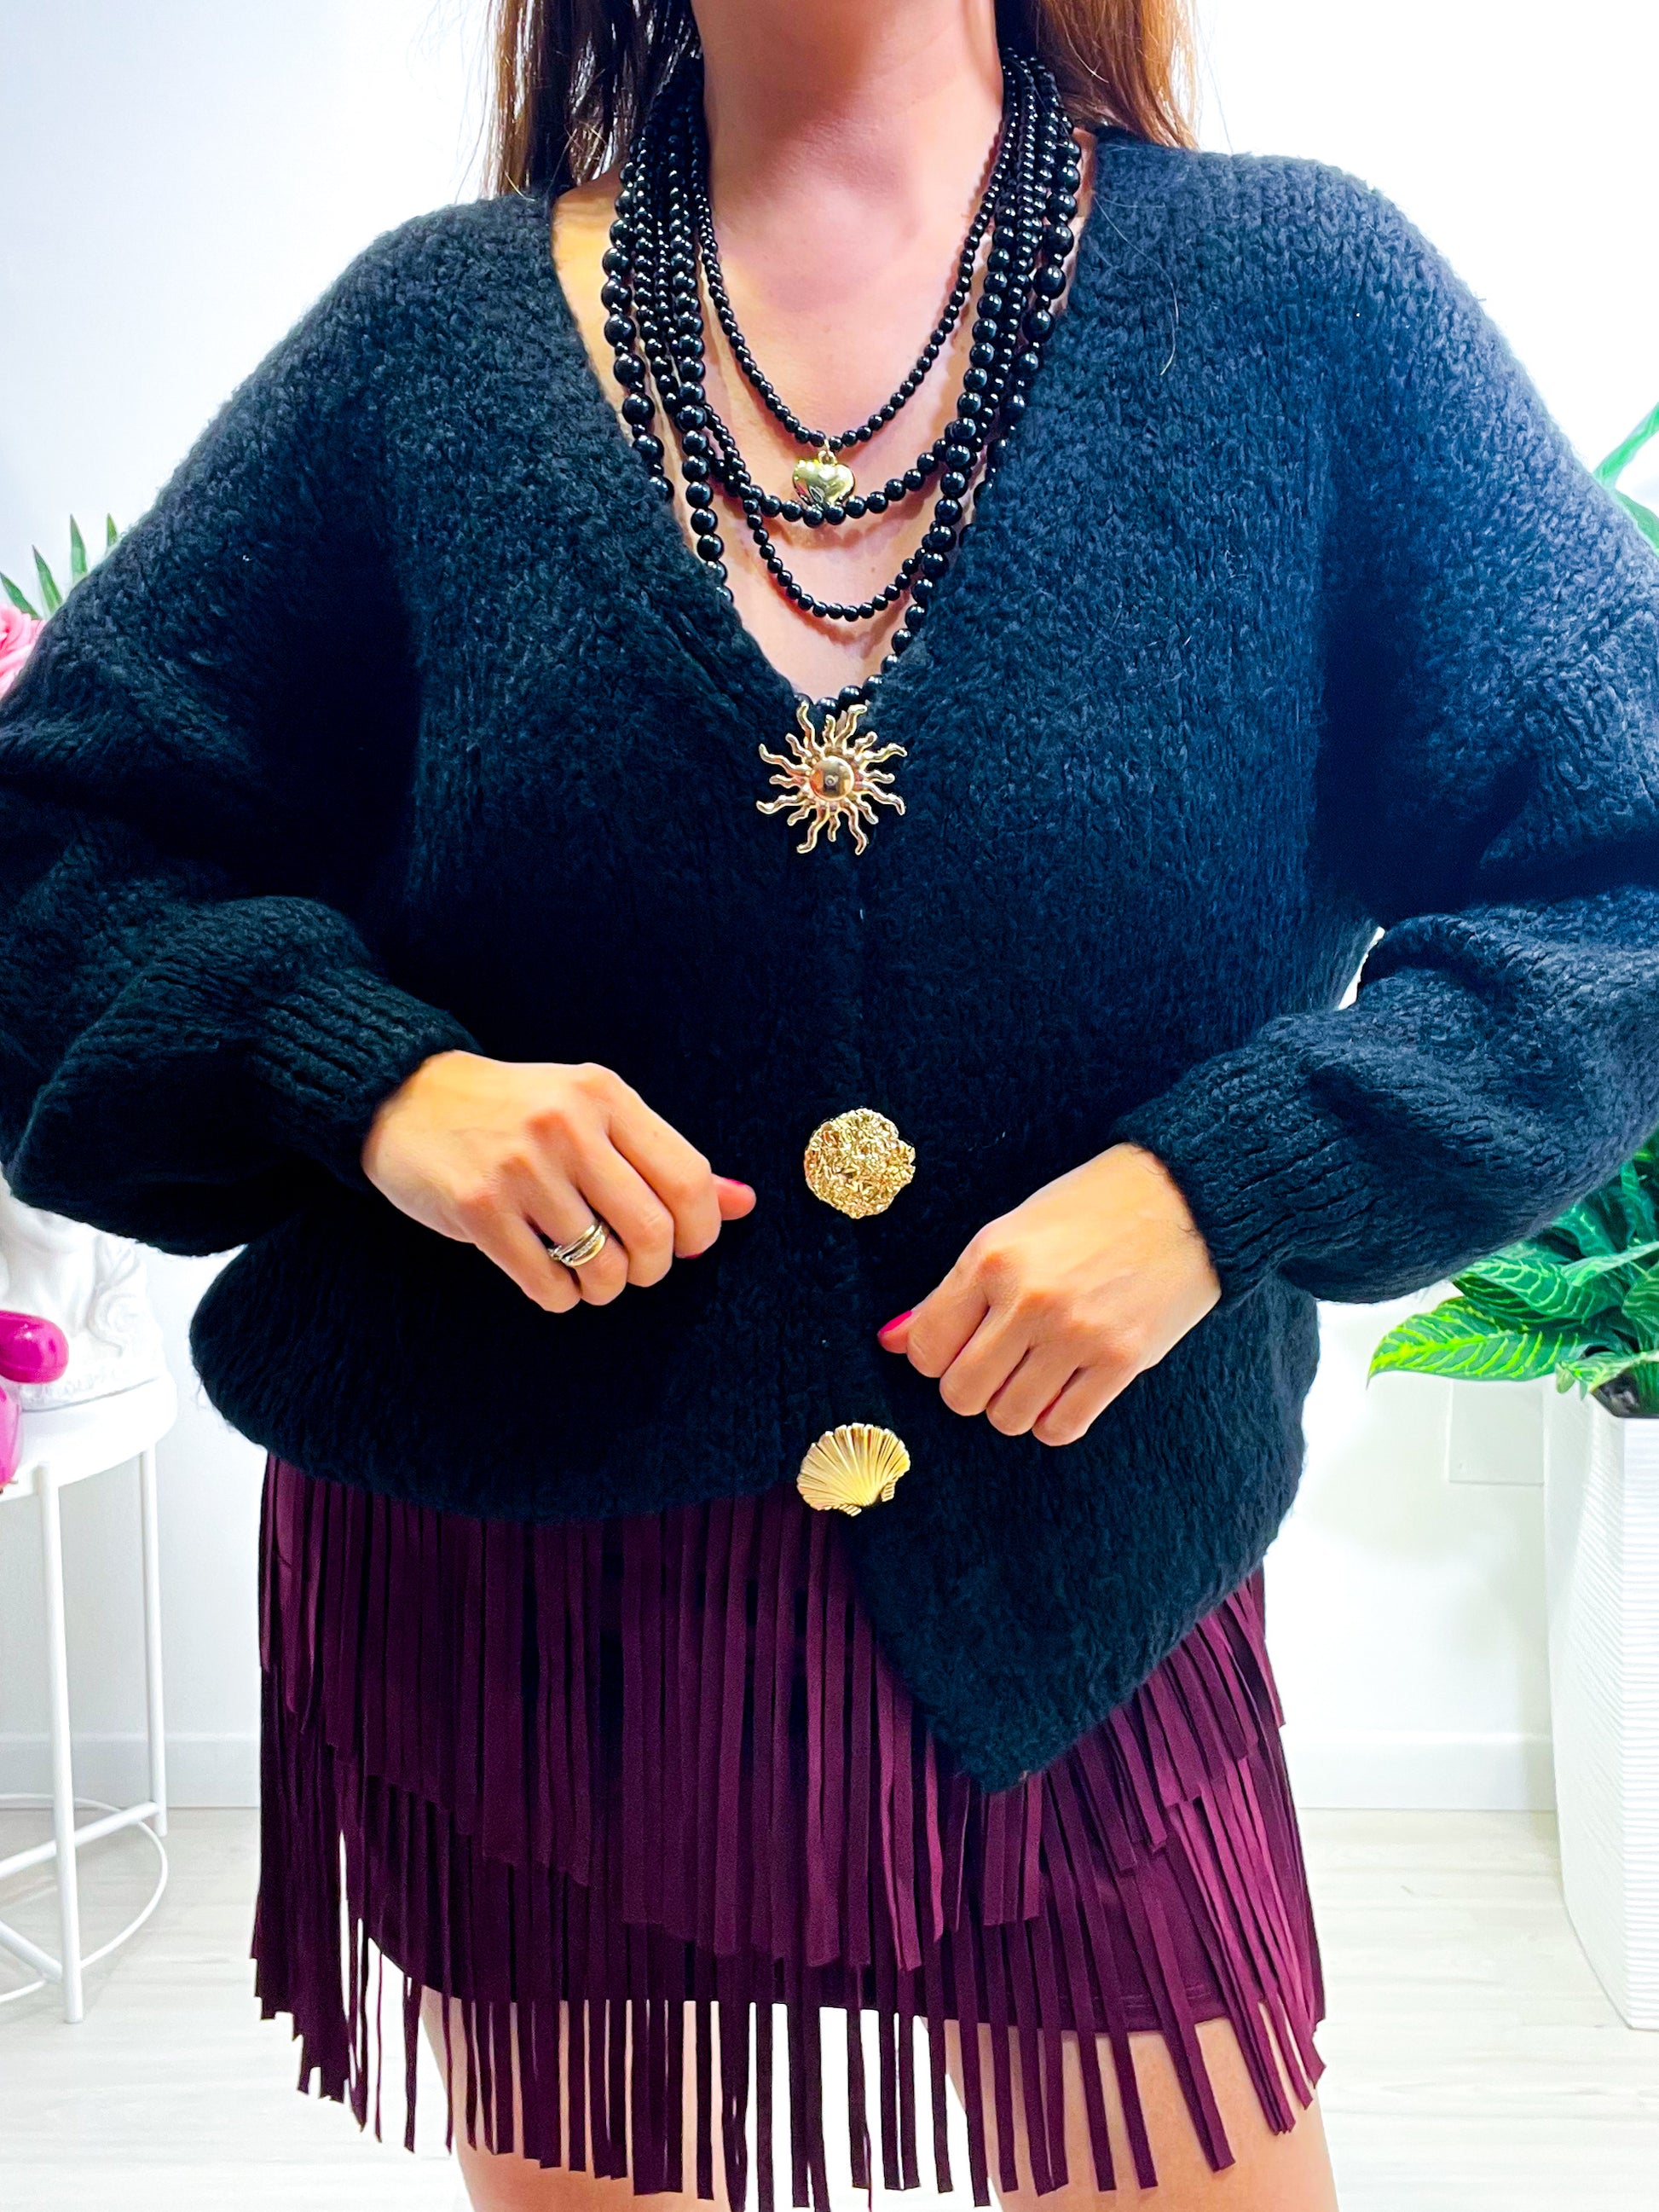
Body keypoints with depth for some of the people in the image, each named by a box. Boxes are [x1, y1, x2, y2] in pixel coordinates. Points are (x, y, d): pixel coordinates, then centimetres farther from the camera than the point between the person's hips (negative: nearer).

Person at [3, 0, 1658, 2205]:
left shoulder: (1302, 291, -3)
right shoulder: (435, 333, 0)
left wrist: (1227, 1179, -17)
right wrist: (369, 1070, -16)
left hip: (1069, 1594, 0)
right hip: (509, 1588, 2)